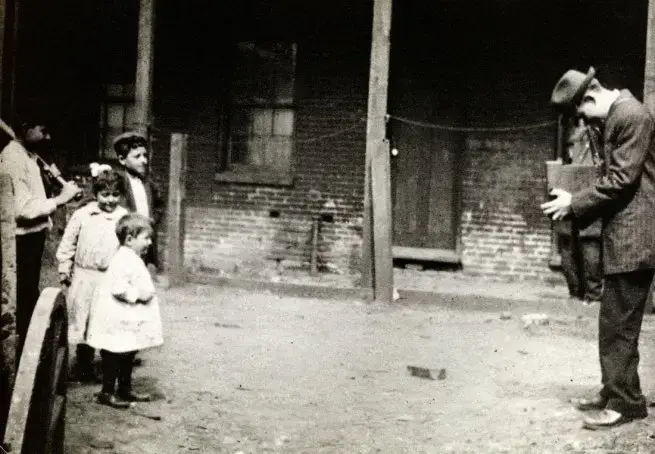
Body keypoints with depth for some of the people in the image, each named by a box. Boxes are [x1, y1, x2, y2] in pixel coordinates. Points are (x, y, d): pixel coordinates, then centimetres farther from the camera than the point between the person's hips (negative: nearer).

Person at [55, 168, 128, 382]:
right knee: (84, 322, 8)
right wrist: (64, 270, 4)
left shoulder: (125, 217, -1)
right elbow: (67, 244, 4)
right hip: (85, 278, 0)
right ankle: (83, 366, 22)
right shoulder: (82, 215, -3)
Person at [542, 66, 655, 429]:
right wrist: (576, 205, 7)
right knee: (615, 322, 14)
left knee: (618, 324, -5)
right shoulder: (615, 117, 16)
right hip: (621, 236, 10)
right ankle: (614, 394, 22)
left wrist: (575, 203, -12)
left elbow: (622, 179, -19)